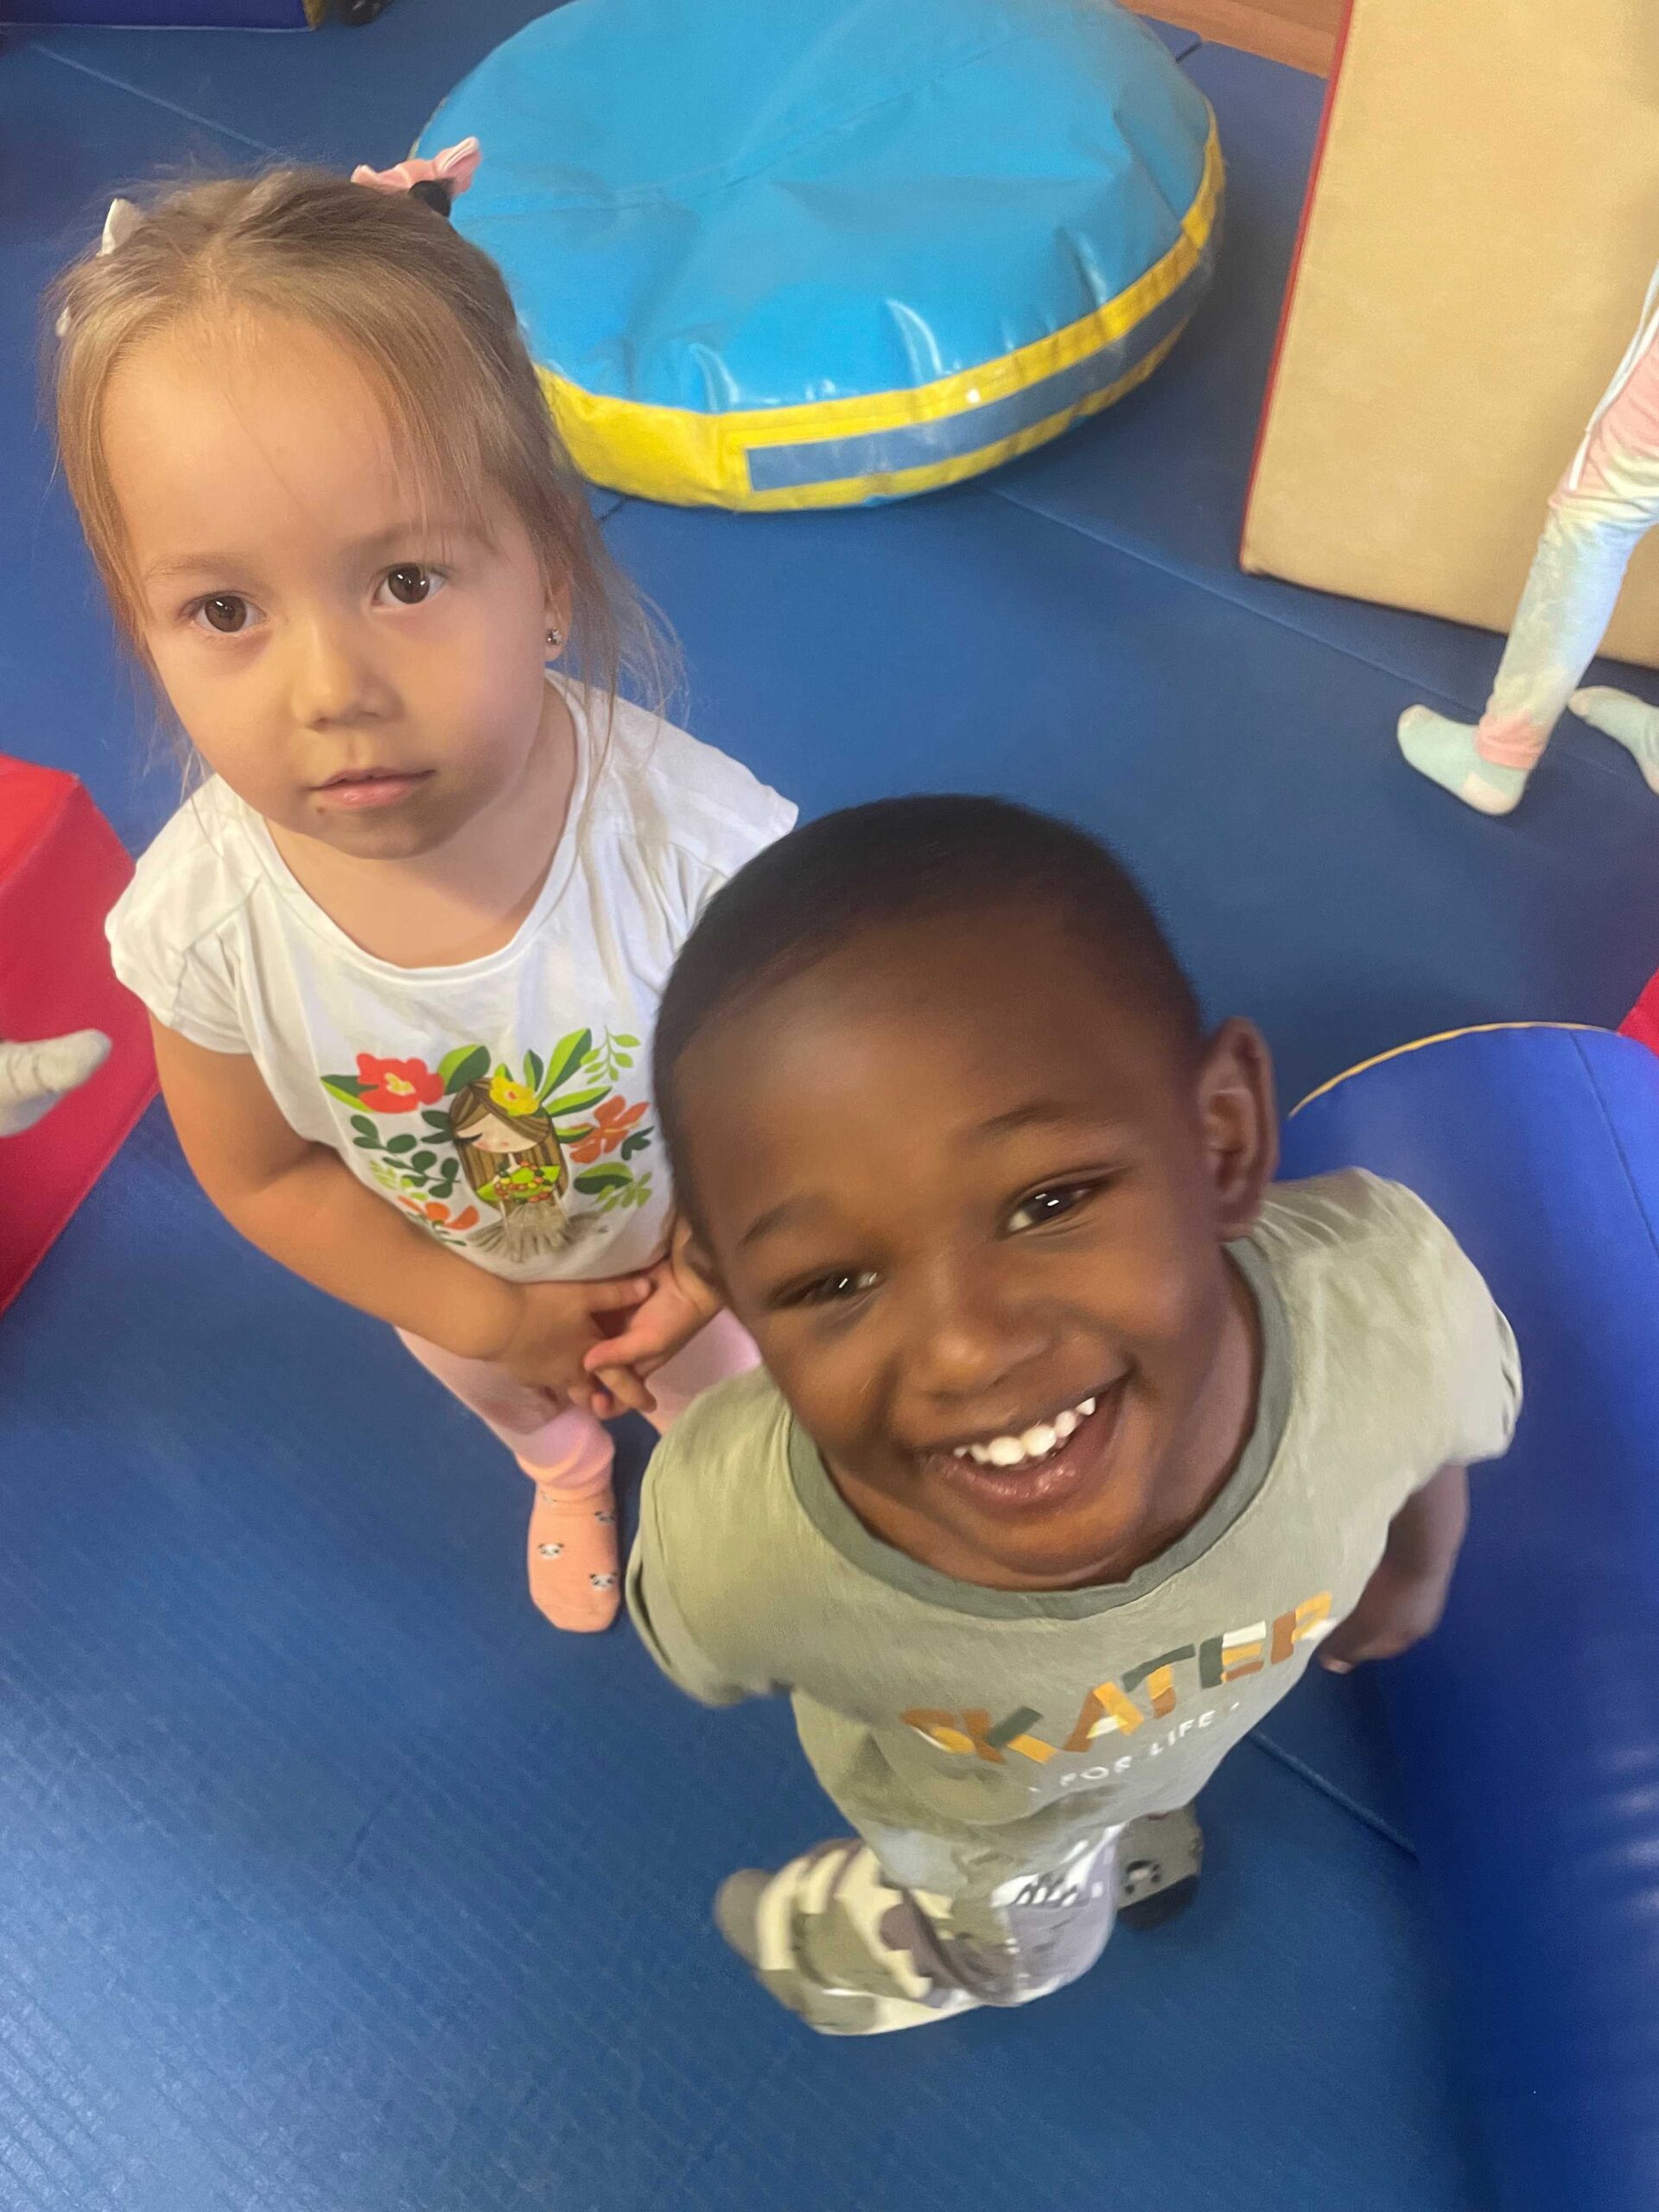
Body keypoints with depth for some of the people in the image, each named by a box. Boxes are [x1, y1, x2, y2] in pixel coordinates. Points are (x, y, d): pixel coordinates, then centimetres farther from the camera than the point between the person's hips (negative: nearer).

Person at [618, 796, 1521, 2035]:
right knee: (1022, 1945, 33)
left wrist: (1418, 1569, 7)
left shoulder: (1390, 1296, -43)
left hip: (1202, 1729, 2)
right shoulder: (730, 1548, -46)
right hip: (966, 1802, -2)